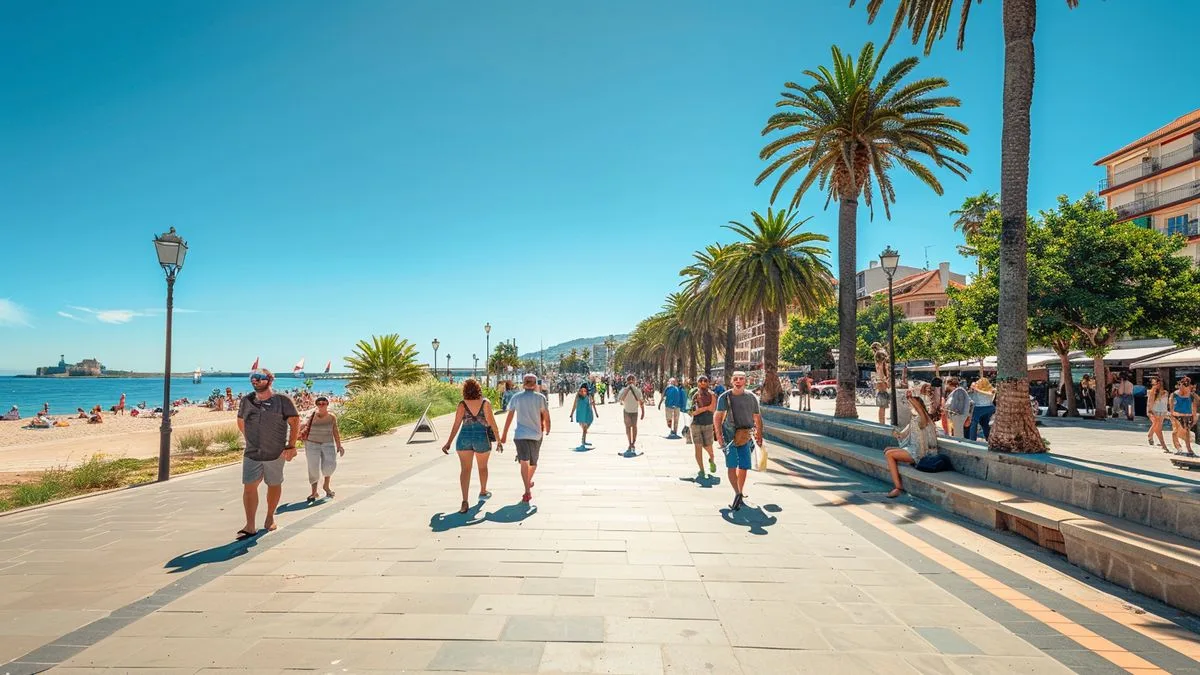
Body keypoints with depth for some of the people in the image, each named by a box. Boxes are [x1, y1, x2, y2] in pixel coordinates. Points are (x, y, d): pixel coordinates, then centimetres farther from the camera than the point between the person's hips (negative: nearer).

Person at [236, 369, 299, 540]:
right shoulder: (246, 400, 6)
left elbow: (295, 422, -8)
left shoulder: (282, 400, -6)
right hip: (251, 454, 2)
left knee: (274, 485, 11)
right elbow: (240, 422, 22)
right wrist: (250, 440, 16)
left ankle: (270, 517, 31)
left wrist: (291, 446, -15)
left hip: (276, 453, -2)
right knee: (249, 487, -7)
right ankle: (250, 526, -4)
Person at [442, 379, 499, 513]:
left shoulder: (462, 404, -4)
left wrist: (448, 443, -1)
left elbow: (456, 425, -6)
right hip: (482, 438, 0)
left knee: (465, 470, -1)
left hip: (464, 438, 0)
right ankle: (483, 492, 42)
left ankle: (465, 502, -13)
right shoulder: (485, 403, -5)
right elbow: (491, 422, -6)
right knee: (482, 467, 22)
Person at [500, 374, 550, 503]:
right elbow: (546, 417, -1)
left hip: (520, 435, 0)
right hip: (536, 434, 1)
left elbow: (509, 417, 3)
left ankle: (528, 491, -16)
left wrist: (504, 434, 10)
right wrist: (547, 430, 16)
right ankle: (529, 481, 43)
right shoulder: (540, 398, -3)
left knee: (524, 462, -4)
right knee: (533, 462, 21)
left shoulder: (516, 398, 1)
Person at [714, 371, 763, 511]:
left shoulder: (751, 397, 5)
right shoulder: (725, 397, -1)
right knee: (732, 466, -10)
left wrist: (759, 436, 11)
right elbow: (717, 417, -3)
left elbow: (757, 418, 14)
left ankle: (740, 492, 21)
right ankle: (738, 493, -11)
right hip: (729, 435, -2)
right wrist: (719, 435, -13)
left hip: (745, 436, 2)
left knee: (743, 467, 5)